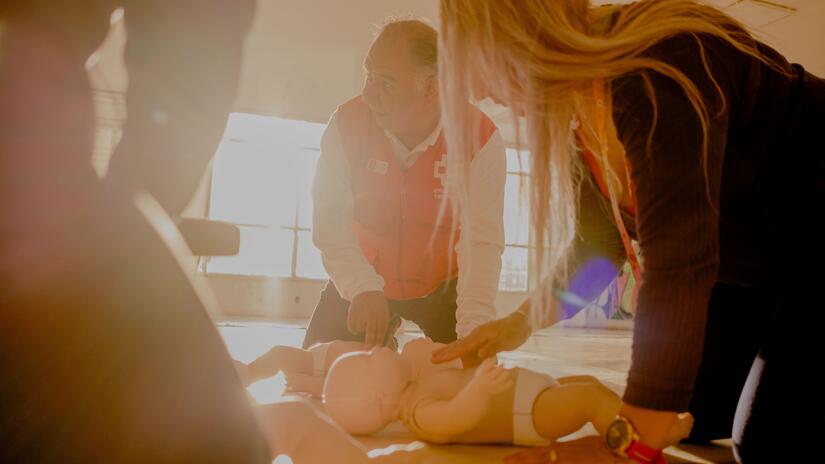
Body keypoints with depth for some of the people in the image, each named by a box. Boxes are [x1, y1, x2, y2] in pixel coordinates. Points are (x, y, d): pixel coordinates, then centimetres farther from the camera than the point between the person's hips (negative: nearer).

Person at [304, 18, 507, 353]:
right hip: (362, 281, 2)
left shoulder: (480, 138, -25)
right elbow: (329, 219, -24)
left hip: (444, 283, -1)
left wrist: (473, 331, -43)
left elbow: (482, 241, -31)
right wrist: (364, 288, -42)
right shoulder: (347, 123, -20)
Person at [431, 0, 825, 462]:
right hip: (744, 264, 8)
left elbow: (680, 261, -40)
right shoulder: (578, 104, -6)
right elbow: (600, 239, 3)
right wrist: (522, 322, -7)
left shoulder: (657, 70, -34)